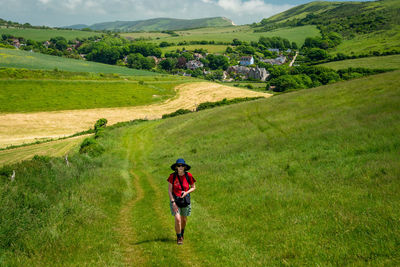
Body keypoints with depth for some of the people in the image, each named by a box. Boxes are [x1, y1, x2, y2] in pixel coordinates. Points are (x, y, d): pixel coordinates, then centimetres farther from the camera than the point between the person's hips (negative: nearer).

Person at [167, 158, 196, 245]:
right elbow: (169, 190, -6)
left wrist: (186, 192, -16)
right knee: (177, 219, -17)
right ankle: (179, 238, 0)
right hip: (175, 199, -2)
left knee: (184, 220, 14)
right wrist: (173, 202, -15)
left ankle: (182, 233, 45)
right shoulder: (172, 176, -11)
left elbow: (193, 187, 3)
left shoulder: (188, 175, -9)